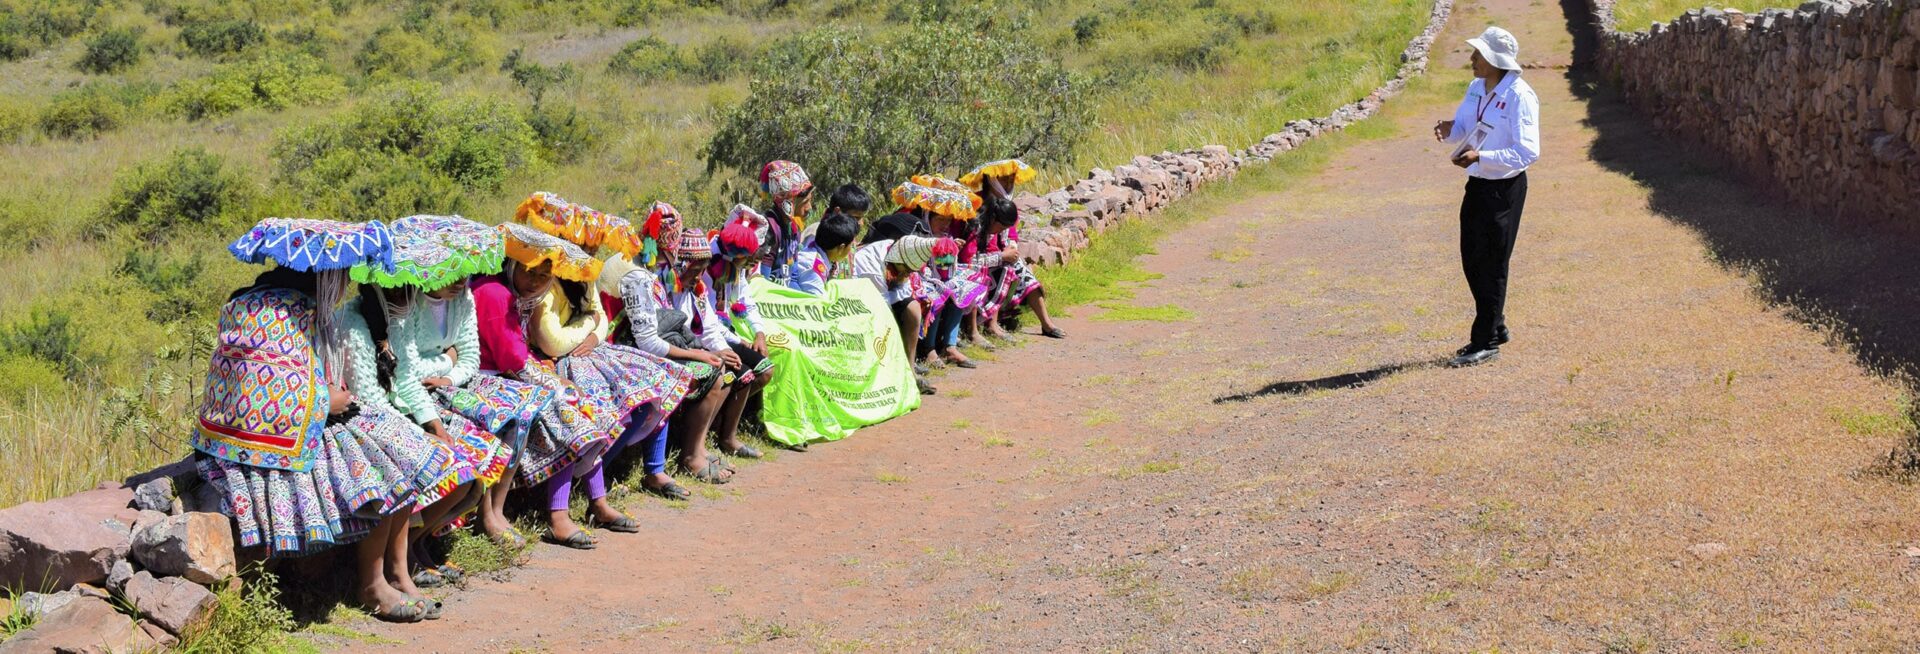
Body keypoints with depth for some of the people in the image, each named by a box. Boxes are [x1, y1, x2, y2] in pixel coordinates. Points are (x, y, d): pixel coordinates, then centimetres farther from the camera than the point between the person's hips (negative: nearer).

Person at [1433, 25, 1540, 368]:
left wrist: (1481, 157, -30)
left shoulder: (1519, 96, -19)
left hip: (1504, 189, -8)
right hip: (1477, 185, 8)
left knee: (1492, 265, 0)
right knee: (1472, 260, 14)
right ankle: (1496, 328, 31)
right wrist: (1449, 130, -6)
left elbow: (1528, 152, -22)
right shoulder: (1475, 88, 5)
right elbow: (1464, 129, 17)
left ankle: (1485, 342, 10)